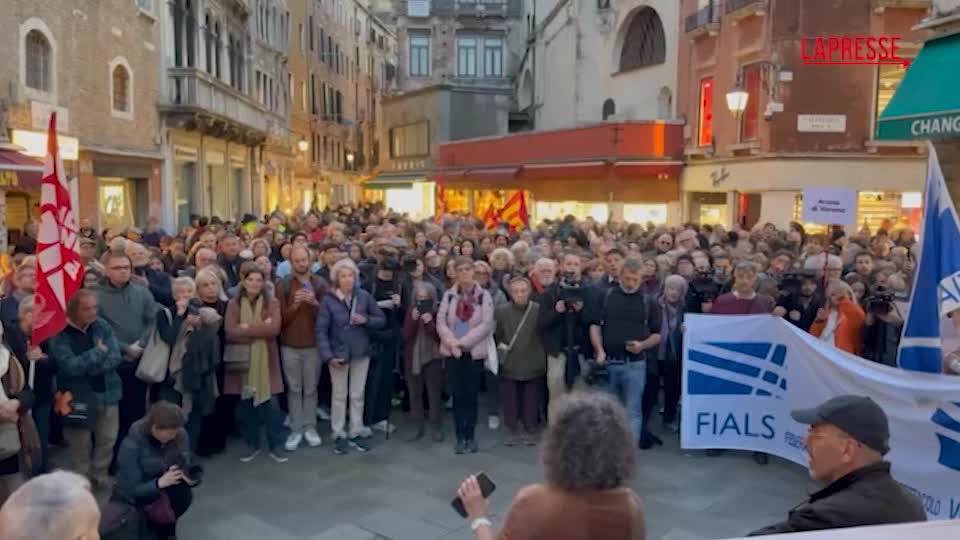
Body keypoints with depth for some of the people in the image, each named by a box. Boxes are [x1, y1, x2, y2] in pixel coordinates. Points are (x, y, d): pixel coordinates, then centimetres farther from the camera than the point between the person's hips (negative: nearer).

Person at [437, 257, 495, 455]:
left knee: (471, 395, 2)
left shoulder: (484, 295, 1)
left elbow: (486, 324, -8)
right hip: (452, 352, 1)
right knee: (458, 395, 2)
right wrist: (452, 343, -15)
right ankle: (460, 437, 9)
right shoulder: (449, 295, 7)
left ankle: (470, 437, 11)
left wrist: (462, 342, -13)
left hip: (474, 352, -1)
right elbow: (440, 322, 1)